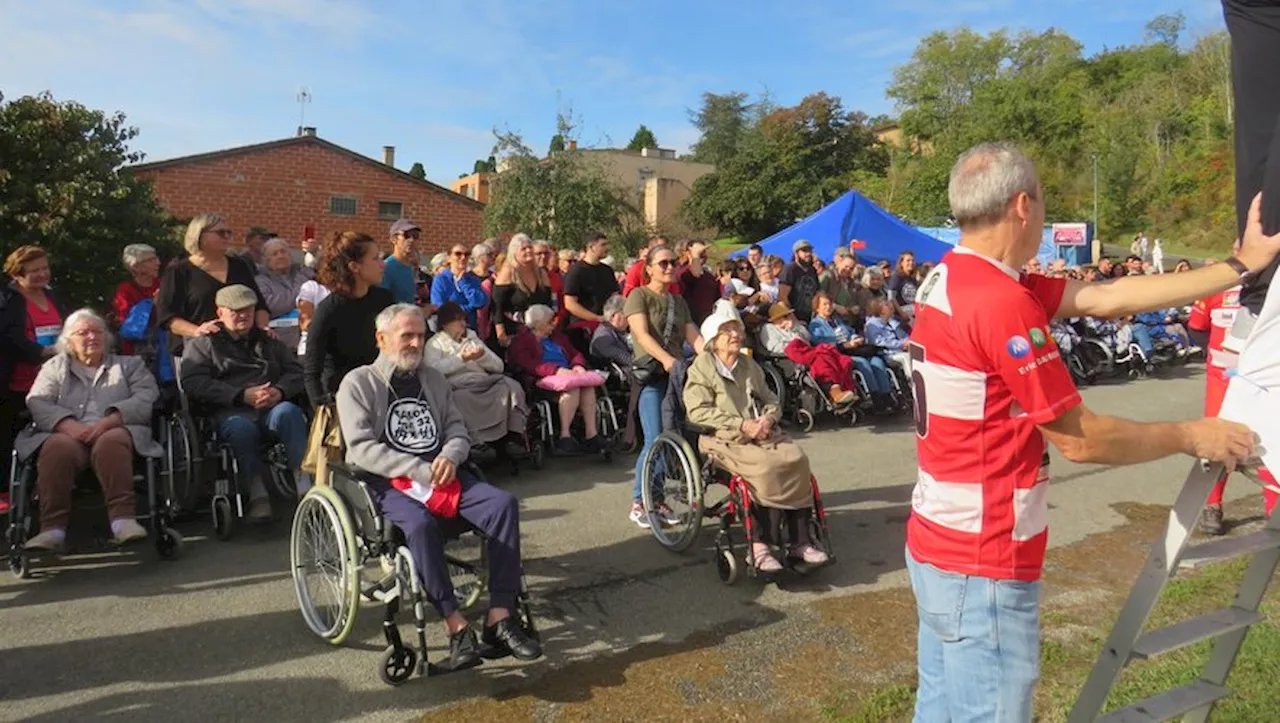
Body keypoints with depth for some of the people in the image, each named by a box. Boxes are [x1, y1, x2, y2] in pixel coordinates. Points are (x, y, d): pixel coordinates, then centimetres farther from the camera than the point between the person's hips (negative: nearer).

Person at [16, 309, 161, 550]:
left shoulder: (130, 365, 23)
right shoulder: (55, 366, 25)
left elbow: (146, 399, 4)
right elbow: (37, 403, 7)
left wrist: (107, 422, -14)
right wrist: (71, 426, -15)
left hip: (116, 432, -1)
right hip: (67, 434, 1)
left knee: (111, 442, -37)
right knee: (57, 447, -34)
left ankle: (123, 518, -45)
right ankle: (53, 529, -40)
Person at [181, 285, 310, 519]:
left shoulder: (268, 340, 29)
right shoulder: (204, 344, 19)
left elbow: (296, 371, 16)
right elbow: (193, 383, 0)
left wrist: (280, 391, -9)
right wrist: (242, 395, -12)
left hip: (272, 407, 2)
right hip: (229, 412, -2)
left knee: (288, 412, -34)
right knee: (241, 428, -37)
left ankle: (305, 483, -42)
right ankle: (257, 495, -30)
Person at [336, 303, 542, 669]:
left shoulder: (433, 379, 20)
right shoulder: (358, 383, 3)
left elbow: (458, 430, 17)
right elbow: (361, 448, -8)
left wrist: (450, 456, -8)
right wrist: (420, 470, -17)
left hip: (443, 475, 5)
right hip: (388, 483, -5)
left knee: (504, 504, -20)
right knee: (420, 525, -37)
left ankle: (499, 618, -20)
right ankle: (457, 627, -27)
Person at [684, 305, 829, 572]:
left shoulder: (750, 365, 23)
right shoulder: (702, 367, 4)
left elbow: (771, 401, 23)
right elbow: (697, 411, -7)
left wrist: (768, 418, -3)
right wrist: (741, 424, -14)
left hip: (762, 434, 5)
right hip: (725, 439, -5)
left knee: (797, 459, -23)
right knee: (767, 468, -32)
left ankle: (799, 541, -20)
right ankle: (763, 544, -24)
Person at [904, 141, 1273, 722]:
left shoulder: (949, 280, 6)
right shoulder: (1001, 301, -22)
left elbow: (1106, 298, 7)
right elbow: (1079, 439, -16)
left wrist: (1241, 266, 9)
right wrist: (1191, 437, 0)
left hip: (938, 544, 9)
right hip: (983, 565, -9)